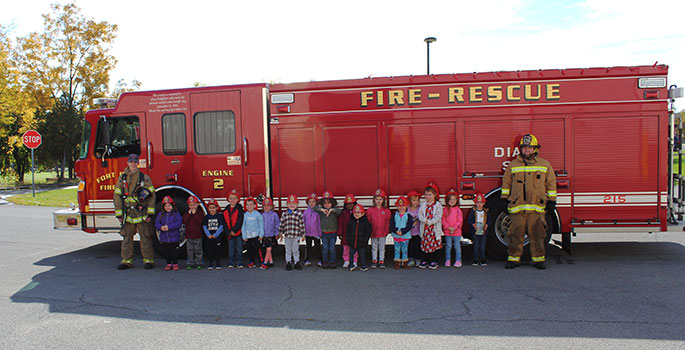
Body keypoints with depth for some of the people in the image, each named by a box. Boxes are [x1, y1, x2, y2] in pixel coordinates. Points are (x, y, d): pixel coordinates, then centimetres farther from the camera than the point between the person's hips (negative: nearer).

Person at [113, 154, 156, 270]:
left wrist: (150, 213, -5)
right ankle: (127, 260, 15)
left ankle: (148, 260, 8)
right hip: (127, 213, 2)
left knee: (145, 237, 0)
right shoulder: (122, 178, 8)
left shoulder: (145, 178, 2)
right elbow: (117, 196, 8)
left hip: (141, 213, -2)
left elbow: (151, 195, 1)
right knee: (127, 237, 6)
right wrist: (119, 214, 2)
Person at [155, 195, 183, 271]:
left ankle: (175, 264, 14)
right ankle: (169, 264, 22)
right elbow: (156, 223, 6)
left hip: (174, 238, -4)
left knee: (174, 251, 1)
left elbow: (178, 223, -14)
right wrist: (161, 227, -15)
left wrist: (169, 227, -22)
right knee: (166, 252, 9)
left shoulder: (176, 214, -5)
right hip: (164, 238, 4)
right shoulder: (161, 214, 9)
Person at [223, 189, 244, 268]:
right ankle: (231, 263, 16)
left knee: (239, 249, 1)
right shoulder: (226, 210, 6)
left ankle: (239, 263, 9)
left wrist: (234, 231, -14)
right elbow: (224, 222, 4)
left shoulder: (239, 209, -3)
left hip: (238, 232, -3)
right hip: (229, 234, 3)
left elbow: (240, 221, -9)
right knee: (231, 249, 8)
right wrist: (228, 232, -6)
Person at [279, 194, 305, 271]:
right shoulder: (284, 214, 4)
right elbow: (281, 224, 10)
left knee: (296, 250, 8)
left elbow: (302, 225, -2)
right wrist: (280, 233, 11)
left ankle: (296, 262, 20)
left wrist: (303, 235, -1)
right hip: (287, 235, 2)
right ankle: (288, 263, 21)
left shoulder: (299, 213, -3)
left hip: (296, 236, -2)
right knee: (288, 250, 11)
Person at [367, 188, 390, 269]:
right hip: (373, 233, 0)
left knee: (382, 248, 8)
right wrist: (370, 232, -5)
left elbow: (388, 222, 3)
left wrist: (386, 231, -4)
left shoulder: (386, 210, 0)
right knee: (374, 248, 10)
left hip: (383, 233, 0)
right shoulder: (370, 210, -3)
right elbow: (368, 222, -1)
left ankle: (381, 261, 17)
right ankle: (374, 261, 19)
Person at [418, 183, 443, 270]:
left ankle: (434, 261, 10)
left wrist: (430, 222, -19)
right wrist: (425, 220, -18)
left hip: (435, 228, -3)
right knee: (425, 244, 7)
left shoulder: (438, 205, -2)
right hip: (425, 228, 3)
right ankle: (425, 260, 17)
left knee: (434, 244, 1)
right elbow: (420, 215, 0)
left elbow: (438, 216, -11)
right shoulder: (423, 205, 8)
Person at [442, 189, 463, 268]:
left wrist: (454, 228, -14)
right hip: (447, 231, 1)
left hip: (457, 231, -1)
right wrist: (449, 227, -13)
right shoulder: (445, 209, 2)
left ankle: (458, 260, 11)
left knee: (457, 246, 4)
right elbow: (443, 220, -2)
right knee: (448, 246, 8)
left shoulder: (458, 210, -1)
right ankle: (448, 260, 16)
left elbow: (460, 221, -3)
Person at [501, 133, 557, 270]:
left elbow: (551, 184, 13)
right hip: (517, 207, 0)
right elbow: (506, 183, 14)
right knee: (516, 234, 1)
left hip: (537, 208, 0)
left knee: (537, 234, 1)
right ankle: (513, 258, 10)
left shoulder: (545, 165, 10)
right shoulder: (513, 165, 10)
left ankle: (538, 259, 12)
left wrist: (552, 201, 9)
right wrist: (504, 199, 10)